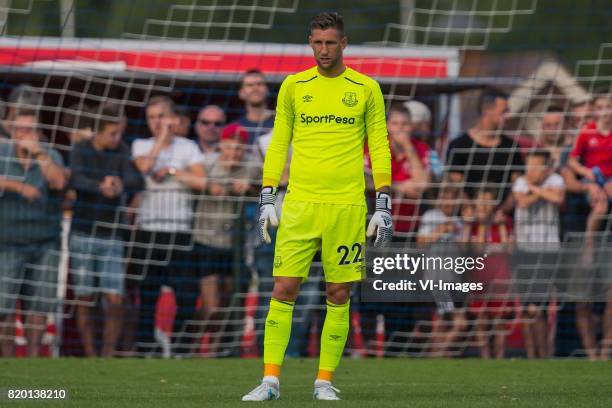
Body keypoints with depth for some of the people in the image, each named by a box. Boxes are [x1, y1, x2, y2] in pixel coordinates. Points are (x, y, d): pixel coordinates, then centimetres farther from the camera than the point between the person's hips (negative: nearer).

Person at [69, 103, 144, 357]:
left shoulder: (122, 151, 0)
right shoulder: (81, 150, -2)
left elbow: (138, 181, -12)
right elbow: (75, 179, -19)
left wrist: (120, 184, -35)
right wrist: (101, 187, -39)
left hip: (112, 236, 0)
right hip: (83, 234, 0)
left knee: (115, 301, -6)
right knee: (84, 300, 3)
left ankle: (108, 356, 4)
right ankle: (90, 356, 12)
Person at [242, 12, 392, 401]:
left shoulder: (366, 88, 4)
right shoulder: (293, 86, 8)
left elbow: (380, 148, 5)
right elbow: (278, 144, 11)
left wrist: (384, 205, 0)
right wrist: (267, 199, 5)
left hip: (347, 205, -1)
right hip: (299, 204, 1)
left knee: (339, 295, 1)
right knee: (284, 289, -6)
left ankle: (325, 381, 10)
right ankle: (271, 380, -5)